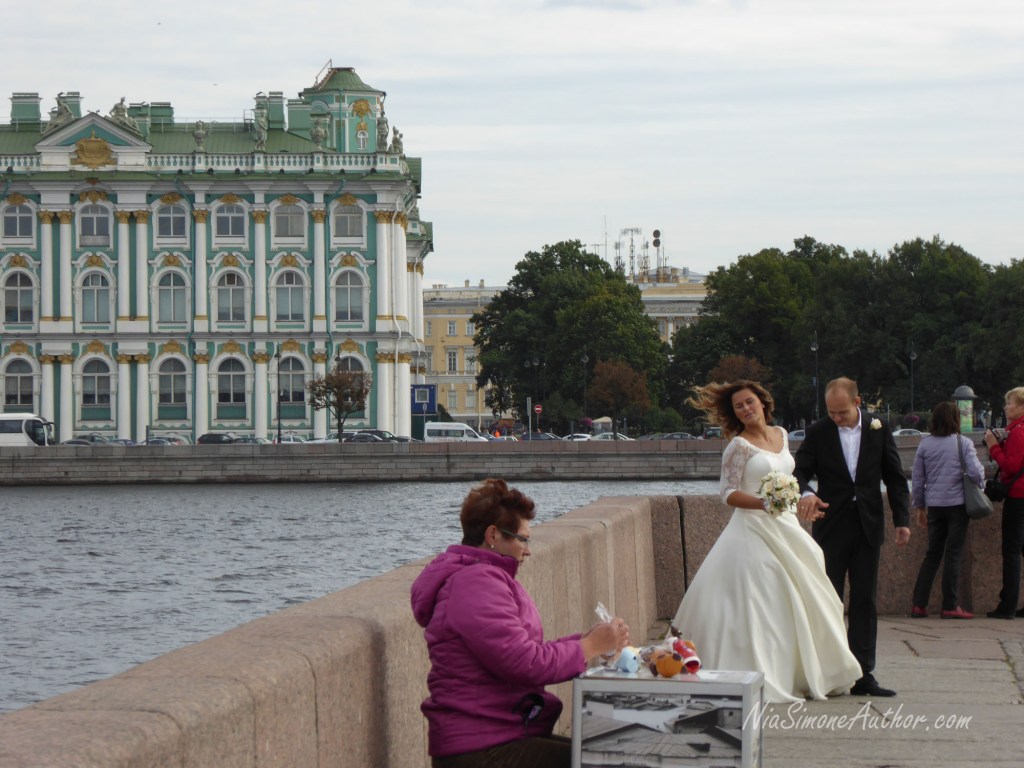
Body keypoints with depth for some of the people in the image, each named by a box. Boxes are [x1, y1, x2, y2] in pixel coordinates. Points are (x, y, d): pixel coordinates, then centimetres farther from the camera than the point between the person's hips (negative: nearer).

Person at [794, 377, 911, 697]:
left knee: (865, 601, 3)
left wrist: (902, 519, -1)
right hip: (831, 527, -1)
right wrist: (806, 494, -28)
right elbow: (800, 472, -5)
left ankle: (862, 675, 4)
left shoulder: (878, 428, 2)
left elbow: (894, 476, 6)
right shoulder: (817, 433, -2)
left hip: (868, 527, 1)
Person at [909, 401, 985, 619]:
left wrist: (919, 506, 17)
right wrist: (980, 480, 9)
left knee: (932, 554, 11)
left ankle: (919, 604, 7)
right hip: (958, 503, -3)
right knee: (953, 555, 1)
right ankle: (950, 606, -1)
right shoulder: (963, 443, -7)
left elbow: (917, 478, 7)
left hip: (934, 505, 3)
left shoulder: (925, 444, 3)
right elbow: (976, 473, -14)